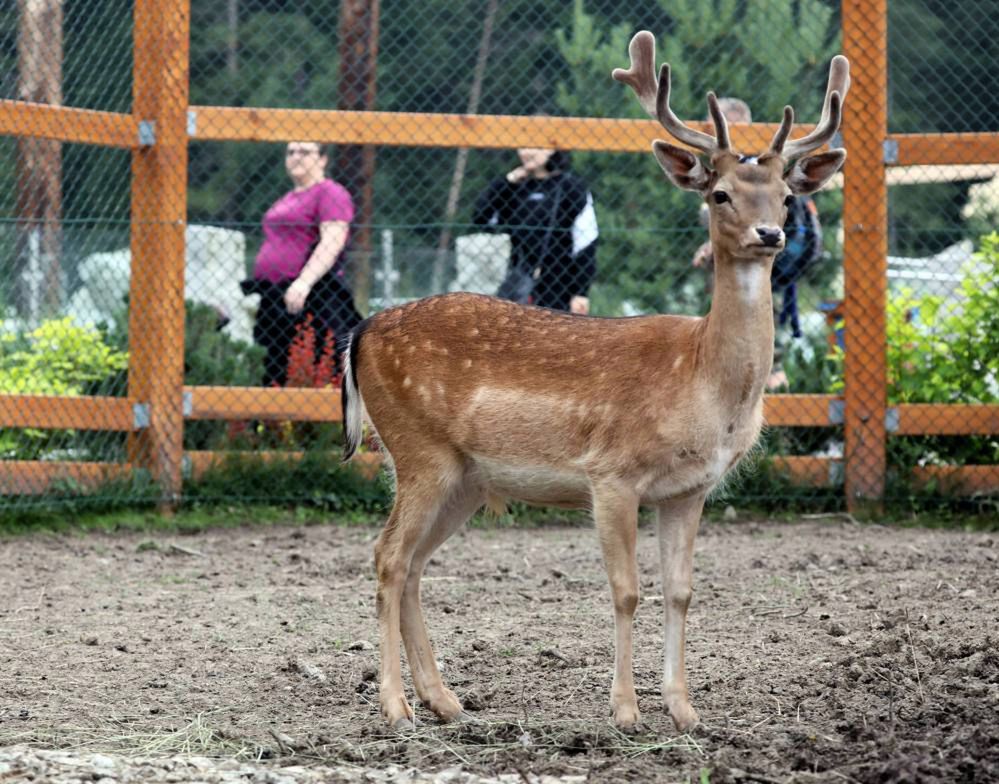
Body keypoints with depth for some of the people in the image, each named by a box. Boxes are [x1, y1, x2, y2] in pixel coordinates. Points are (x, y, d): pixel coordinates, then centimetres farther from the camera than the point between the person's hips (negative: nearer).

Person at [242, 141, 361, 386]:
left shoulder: (330, 193, -4)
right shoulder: (287, 199, 23)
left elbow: (332, 242, -16)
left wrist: (303, 282, -26)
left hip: (311, 298, -9)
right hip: (273, 297, 9)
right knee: (274, 373, 4)